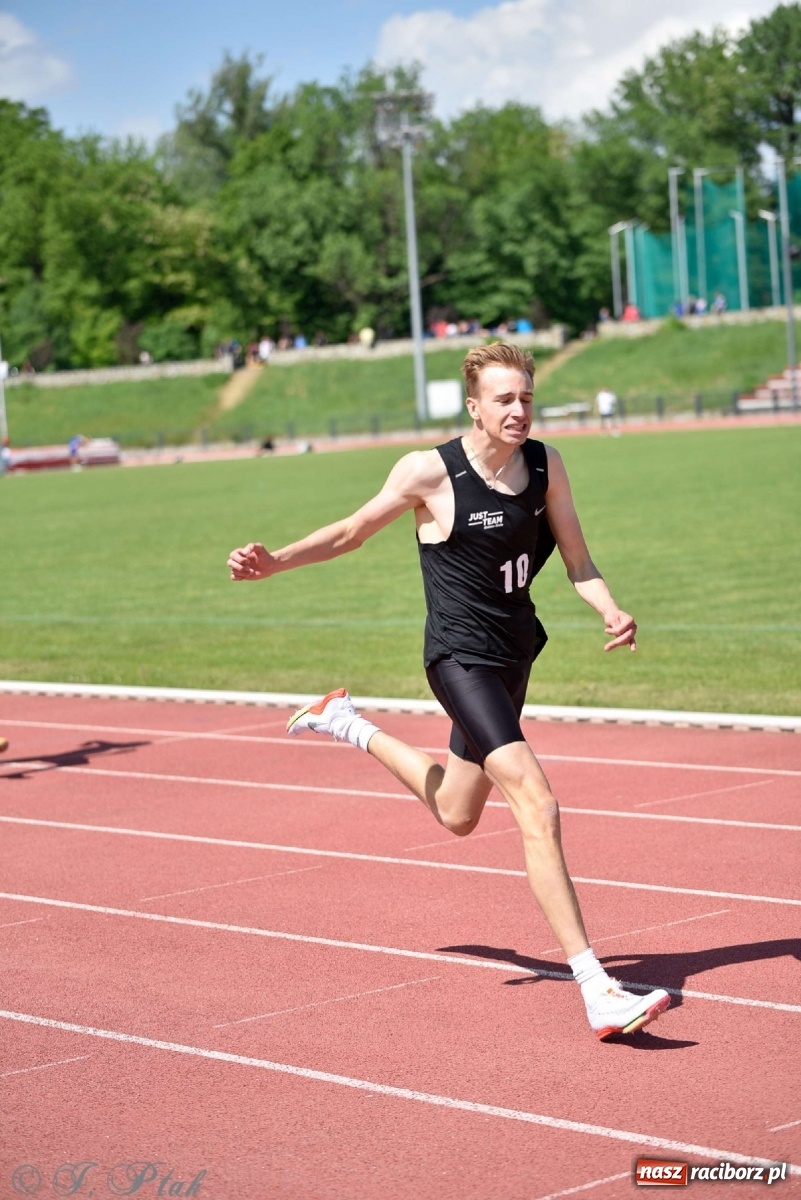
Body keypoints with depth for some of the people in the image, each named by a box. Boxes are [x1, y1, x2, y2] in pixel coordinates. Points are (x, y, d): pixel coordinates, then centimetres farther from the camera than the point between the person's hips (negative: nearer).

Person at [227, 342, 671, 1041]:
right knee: (538, 809, -21)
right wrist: (273, 562, -12)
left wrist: (611, 612, -15)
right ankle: (597, 992, -24)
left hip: (514, 655, 7)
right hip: (462, 659, -7)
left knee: (456, 815, 23)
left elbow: (576, 558, 4)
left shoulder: (545, 464, 0)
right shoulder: (430, 472, -14)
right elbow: (354, 531, -1)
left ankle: (347, 726, 46)